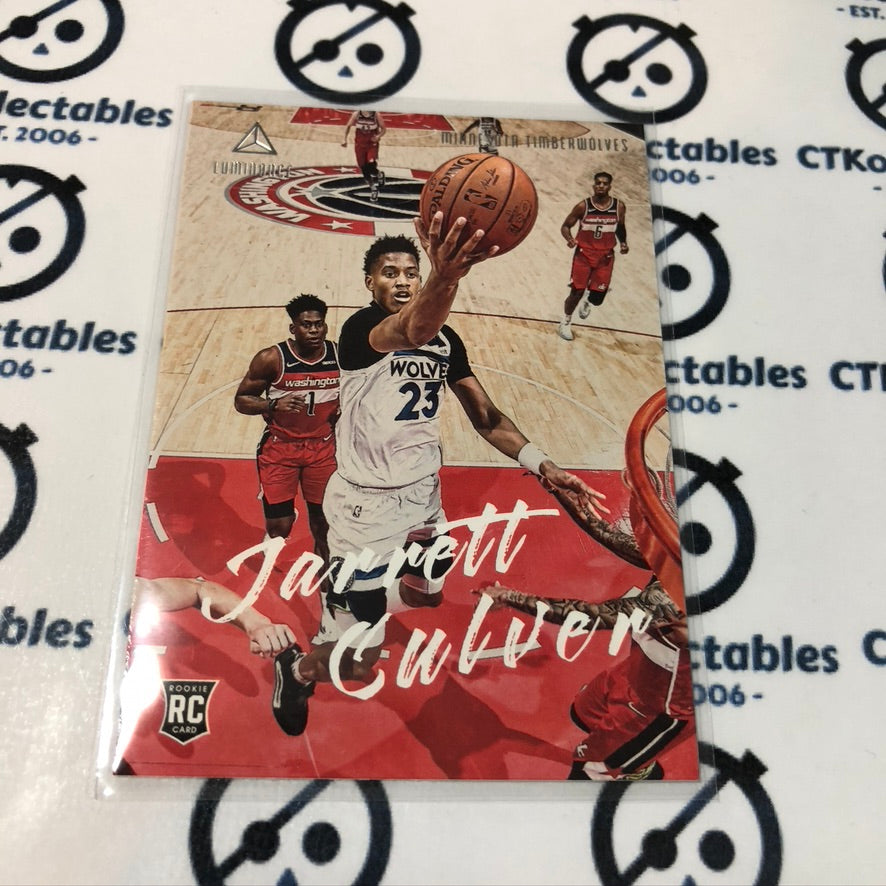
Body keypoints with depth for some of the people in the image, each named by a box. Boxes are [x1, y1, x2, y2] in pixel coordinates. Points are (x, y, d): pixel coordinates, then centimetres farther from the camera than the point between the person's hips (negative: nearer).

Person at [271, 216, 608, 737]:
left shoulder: (447, 338, 2)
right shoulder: (360, 328, -20)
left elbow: (486, 416, 4)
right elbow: (412, 332, -46)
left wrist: (542, 466, -9)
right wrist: (446, 277, -67)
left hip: (423, 493, 7)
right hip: (366, 502, -7)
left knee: (429, 594, 28)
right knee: (356, 667, -3)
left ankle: (353, 601, 56)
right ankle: (295, 669, 32)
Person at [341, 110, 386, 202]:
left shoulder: (376, 115, -11)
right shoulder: (356, 114, -8)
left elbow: (383, 129, -4)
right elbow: (348, 126, 6)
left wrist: (378, 136, -23)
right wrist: (344, 139, 0)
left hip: (372, 143, -2)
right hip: (360, 144, 2)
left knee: (371, 164, -22)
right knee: (363, 167, 3)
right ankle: (372, 186, 21)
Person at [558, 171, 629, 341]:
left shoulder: (619, 206, -3)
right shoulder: (583, 206, -11)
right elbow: (565, 226, -3)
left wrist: (623, 242, -3)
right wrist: (569, 239, -24)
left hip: (605, 257, 2)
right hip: (584, 253, -2)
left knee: (598, 297, 3)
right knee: (577, 292, -5)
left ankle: (587, 303, 42)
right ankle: (566, 322, 20)